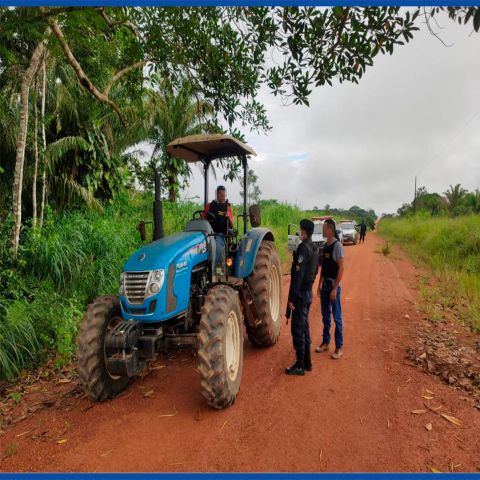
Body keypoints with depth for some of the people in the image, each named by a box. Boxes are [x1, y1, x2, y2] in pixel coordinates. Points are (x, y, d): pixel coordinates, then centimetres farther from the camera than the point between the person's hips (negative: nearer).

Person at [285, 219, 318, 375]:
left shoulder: (303, 249, -19)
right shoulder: (313, 248, 10)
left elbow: (298, 275, -22)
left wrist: (292, 298, -20)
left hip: (300, 294, -9)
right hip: (308, 292, 10)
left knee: (297, 329, -1)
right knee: (304, 327, 17)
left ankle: (300, 365, 7)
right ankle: (307, 362, 27)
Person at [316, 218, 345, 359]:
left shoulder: (337, 246, -14)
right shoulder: (325, 246, 8)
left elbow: (341, 269, -16)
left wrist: (335, 289, -18)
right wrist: (320, 285, 12)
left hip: (334, 285, -7)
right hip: (325, 285, 7)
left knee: (336, 317, 2)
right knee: (325, 316, 15)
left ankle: (339, 347, 12)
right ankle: (325, 342, 28)